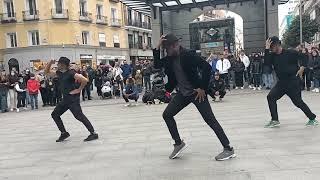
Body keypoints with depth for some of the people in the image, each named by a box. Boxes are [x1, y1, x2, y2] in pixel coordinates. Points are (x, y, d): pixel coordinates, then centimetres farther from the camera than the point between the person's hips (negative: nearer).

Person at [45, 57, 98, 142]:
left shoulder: (71, 73, -16)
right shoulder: (59, 73, 10)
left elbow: (85, 80, -25)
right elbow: (47, 72, 20)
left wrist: (79, 90, -16)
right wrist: (50, 63, 5)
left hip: (73, 99, -9)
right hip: (65, 99, 9)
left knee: (79, 116, -12)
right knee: (55, 114, 11)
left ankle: (93, 133, -5)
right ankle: (64, 133, 18)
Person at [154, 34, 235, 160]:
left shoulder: (189, 55, -19)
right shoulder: (170, 58, 4)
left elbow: (207, 67, -25)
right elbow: (157, 65, 0)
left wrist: (203, 88, -21)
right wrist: (158, 47, -8)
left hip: (196, 92, -8)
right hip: (182, 93, 8)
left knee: (209, 119, -8)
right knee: (167, 114, 3)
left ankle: (228, 149, 0)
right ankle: (178, 143, 16)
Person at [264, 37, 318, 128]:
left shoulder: (290, 53, -9)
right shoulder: (272, 55, 3)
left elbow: (302, 57, -1)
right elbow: (267, 62, -15)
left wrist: (302, 68, -15)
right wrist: (267, 48, -19)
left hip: (293, 81, -5)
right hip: (281, 82, 6)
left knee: (298, 101, -4)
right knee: (271, 97, -6)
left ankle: (312, 119, 17)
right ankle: (275, 120, 1)